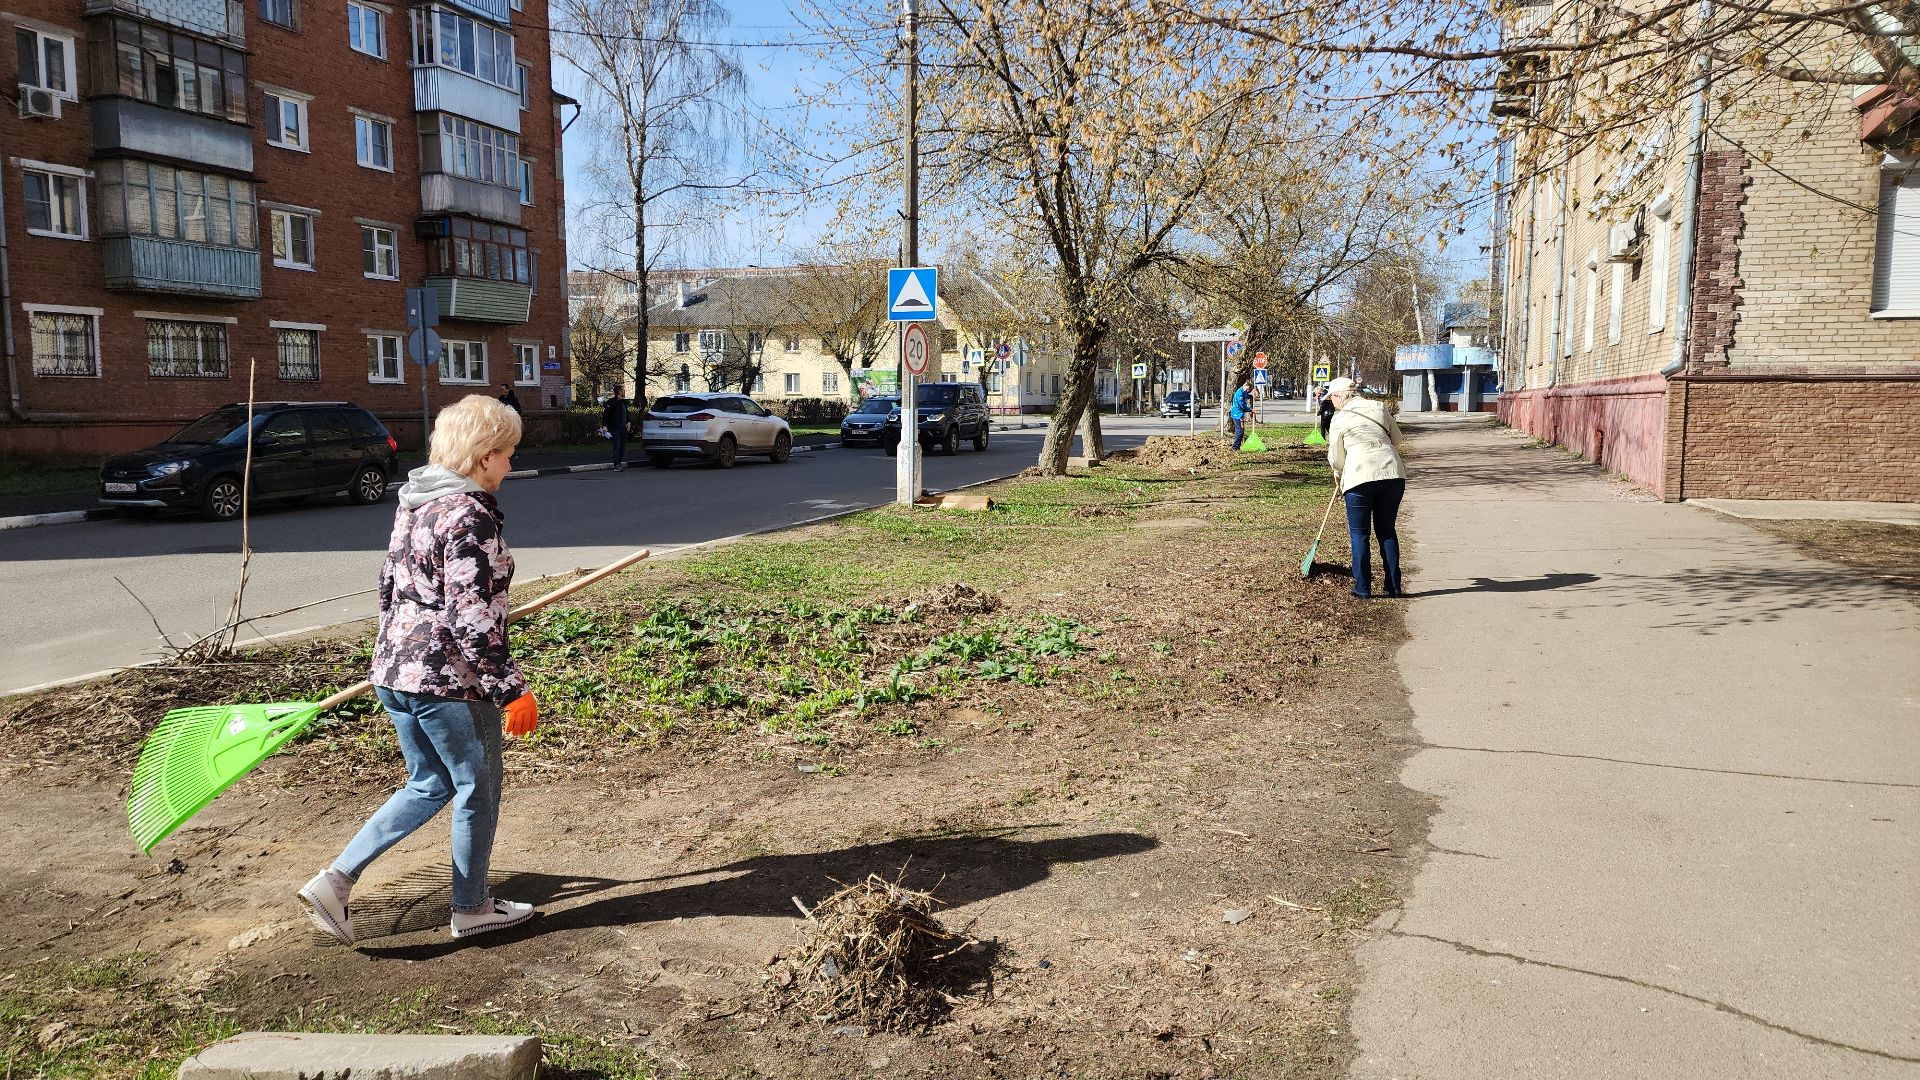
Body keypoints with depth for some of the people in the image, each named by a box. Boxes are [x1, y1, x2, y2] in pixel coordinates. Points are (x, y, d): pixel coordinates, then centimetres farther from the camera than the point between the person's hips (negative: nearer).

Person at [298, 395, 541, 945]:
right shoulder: (470, 518, -20)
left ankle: (336, 879, 14)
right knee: (478, 790, 11)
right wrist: (512, 690, -20)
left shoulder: (414, 503, 9)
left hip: (396, 672, 9)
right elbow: (471, 620, -24)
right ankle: (471, 908, 26)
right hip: (450, 681, -9)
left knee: (429, 785, 22)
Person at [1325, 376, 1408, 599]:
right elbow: (1397, 440, 21)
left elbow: (1336, 459, 8)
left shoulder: (1339, 419, 3)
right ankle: (1394, 587, 15)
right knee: (1387, 530, 14)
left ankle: (1363, 589, 5)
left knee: (1359, 533, 6)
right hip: (1393, 474, 4)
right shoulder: (1380, 408, 13)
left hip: (1360, 476, -4)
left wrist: (1339, 473, 29)